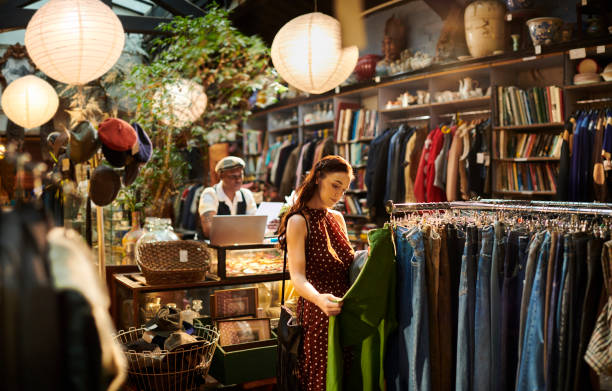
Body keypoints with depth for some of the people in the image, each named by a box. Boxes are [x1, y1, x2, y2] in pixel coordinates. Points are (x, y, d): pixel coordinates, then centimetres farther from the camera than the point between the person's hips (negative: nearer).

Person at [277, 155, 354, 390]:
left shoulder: (337, 218, 12)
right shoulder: (298, 221, -10)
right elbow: (297, 276, -20)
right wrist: (319, 299, -38)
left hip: (344, 311, 7)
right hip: (318, 316, -7)